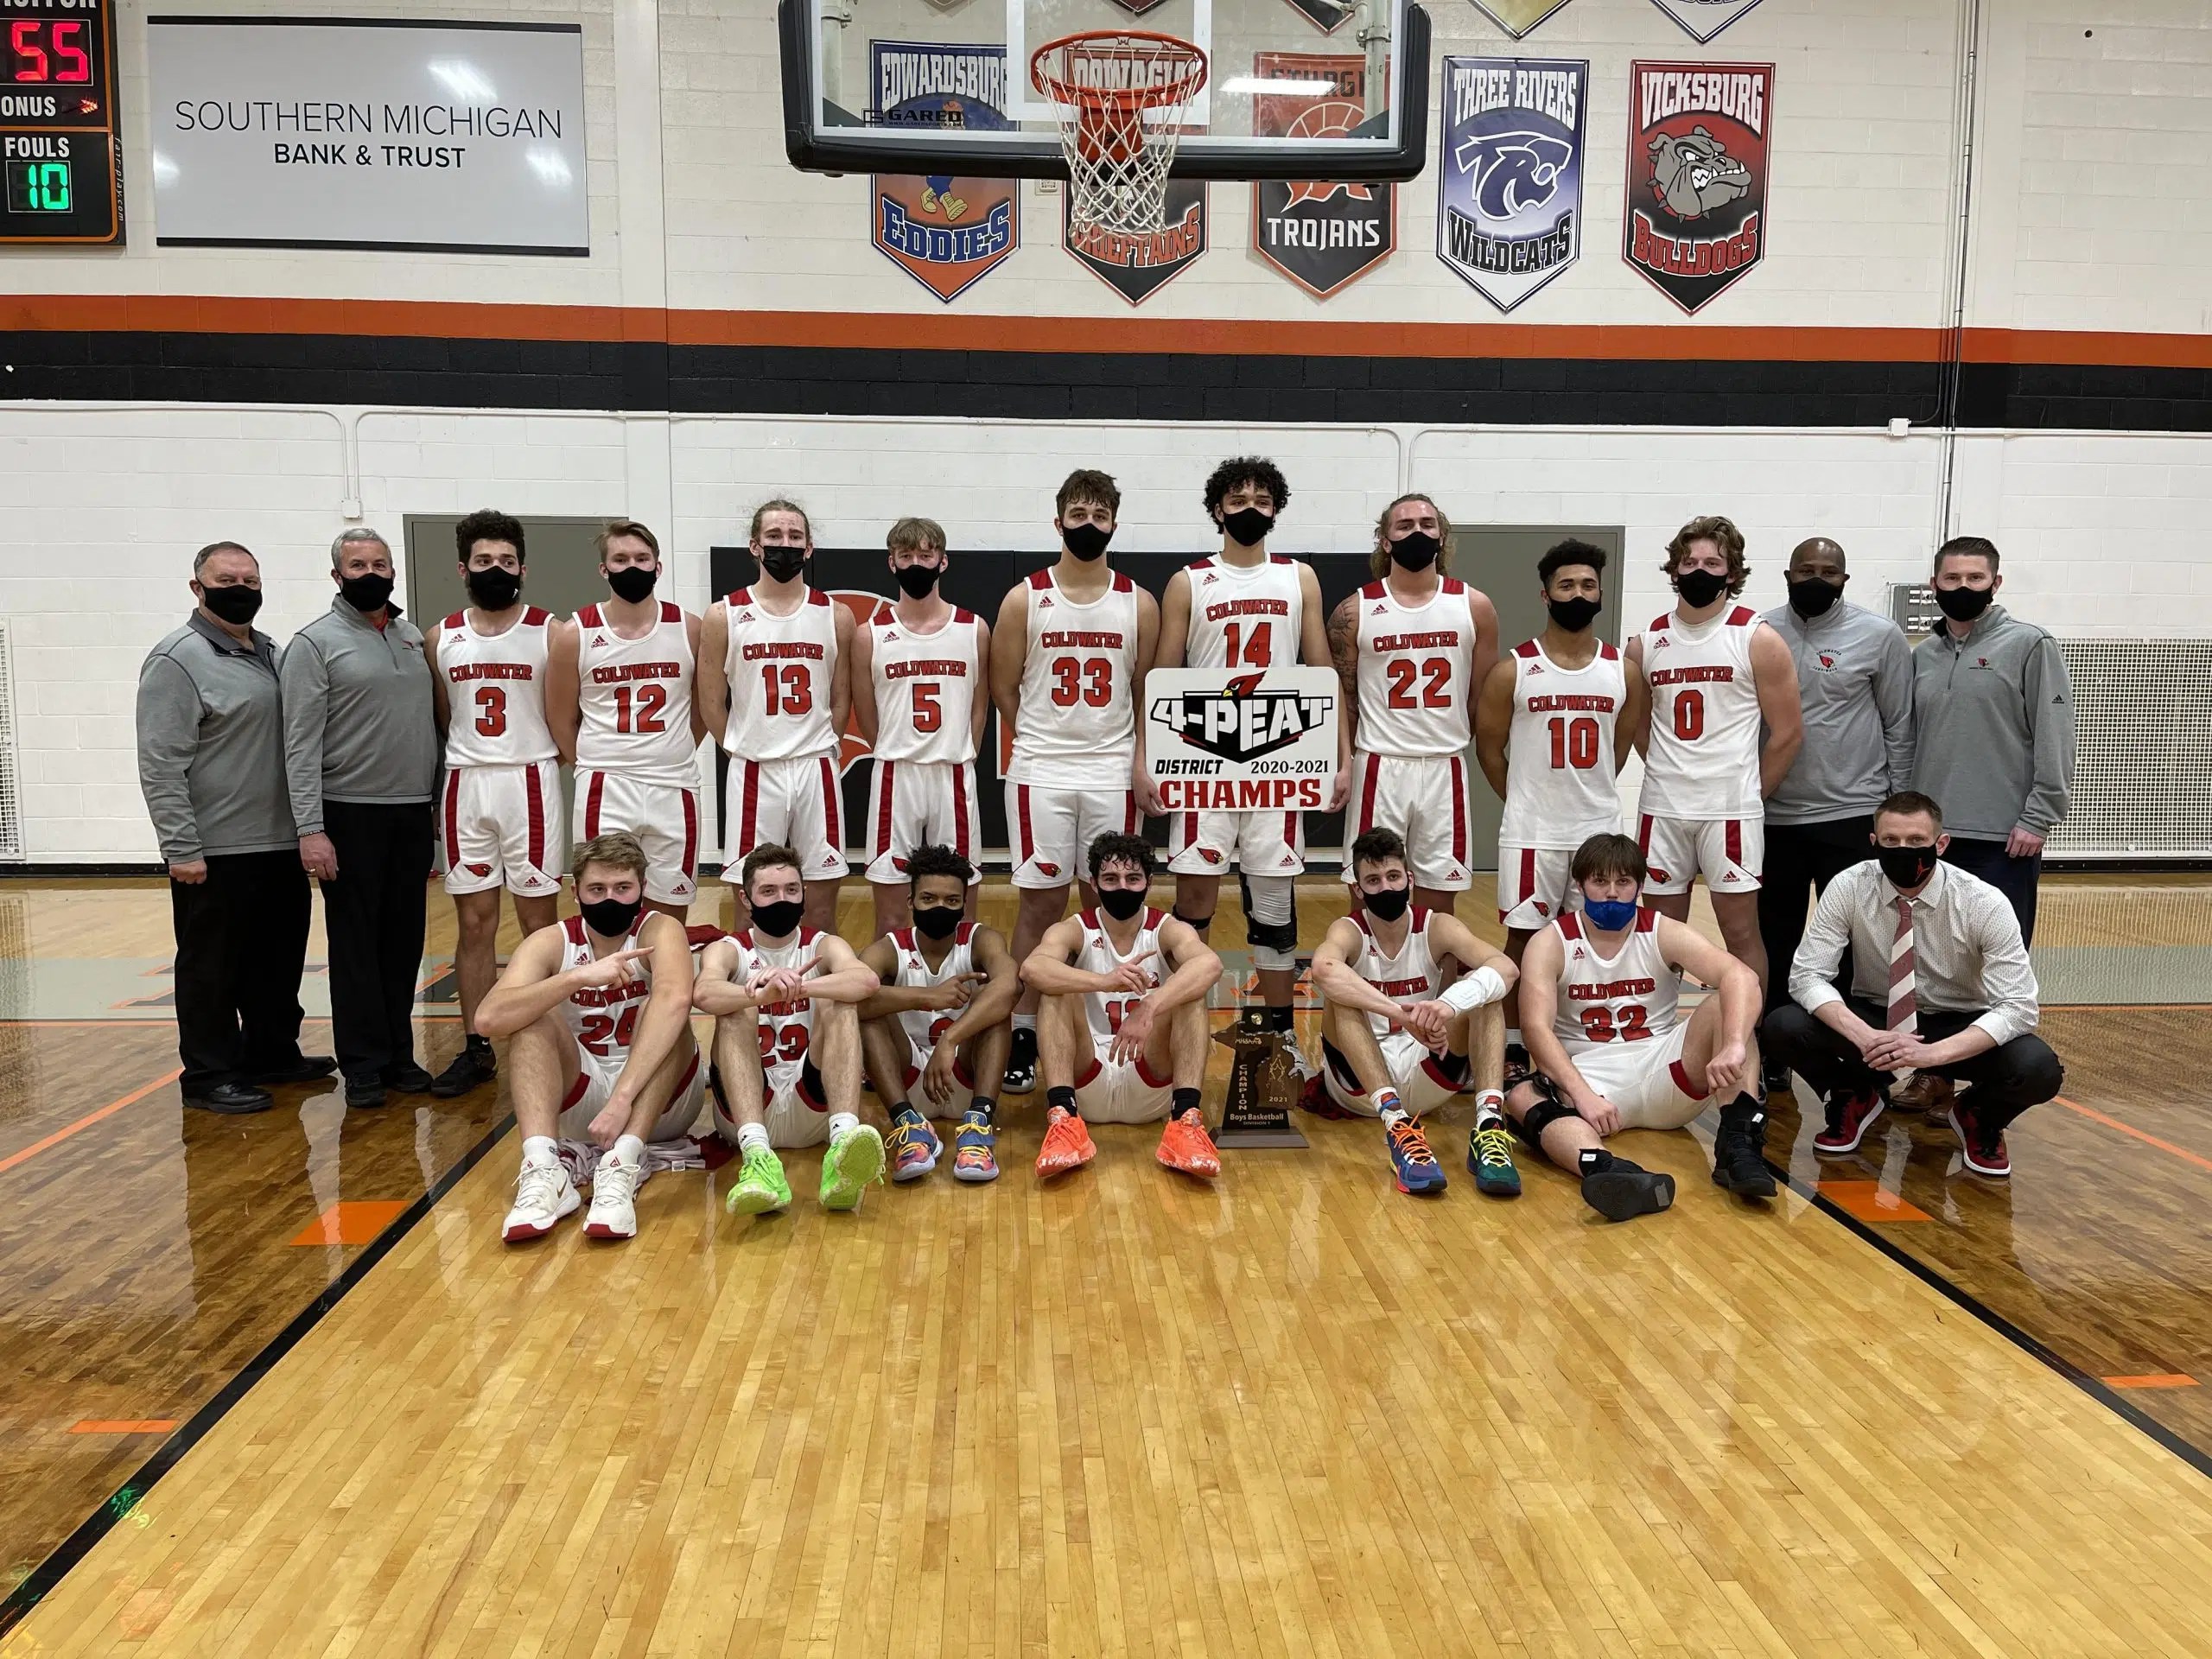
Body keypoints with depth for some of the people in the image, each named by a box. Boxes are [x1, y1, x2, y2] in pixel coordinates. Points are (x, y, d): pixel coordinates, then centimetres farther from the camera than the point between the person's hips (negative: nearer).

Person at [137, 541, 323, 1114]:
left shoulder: (272, 653, 14)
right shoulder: (178, 660, -10)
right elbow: (161, 766, -15)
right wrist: (182, 850, -19)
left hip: (280, 845, 8)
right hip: (216, 853, -8)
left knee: (278, 960, 17)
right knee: (213, 967, 3)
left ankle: (272, 1054, 30)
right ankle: (209, 1075, 14)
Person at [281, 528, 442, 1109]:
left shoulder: (414, 638, 12)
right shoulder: (315, 642, -4)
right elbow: (301, 744, -9)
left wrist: (439, 805, 10)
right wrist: (310, 828, -16)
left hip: (413, 813, 5)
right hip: (350, 815, -5)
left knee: (404, 939, 10)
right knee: (356, 941, 2)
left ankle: (399, 1054, 20)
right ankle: (362, 1065, 11)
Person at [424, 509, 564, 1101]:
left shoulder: (550, 632, -1)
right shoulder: (441, 637, 9)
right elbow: (441, 720, 15)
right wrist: (462, 768, 8)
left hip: (530, 781, -3)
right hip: (465, 786, 3)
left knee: (538, 919, 2)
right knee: (474, 923, 8)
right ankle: (476, 1048, 16)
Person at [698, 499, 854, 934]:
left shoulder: (836, 616, 4)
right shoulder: (724, 617, 0)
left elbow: (840, 699, 10)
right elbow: (712, 703, 4)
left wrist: (814, 749, 7)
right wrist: (747, 751, 5)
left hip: (817, 768, 1)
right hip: (754, 771, -1)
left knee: (822, 901, 7)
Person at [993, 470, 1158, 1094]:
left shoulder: (1140, 604, 5)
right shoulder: (1025, 599, 0)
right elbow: (1004, 691, 4)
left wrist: (1140, 758, -1)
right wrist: (1043, 746, 4)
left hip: (1113, 773, 2)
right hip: (1039, 773, -1)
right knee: (1041, 902, 2)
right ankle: (1025, 1032, 11)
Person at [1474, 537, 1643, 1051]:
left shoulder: (1622, 671, 3)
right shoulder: (1513, 670, -5)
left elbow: (1622, 746, 14)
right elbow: (1488, 748, 1)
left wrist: (1588, 794, 12)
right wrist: (1525, 801, 4)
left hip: (1600, 829, 3)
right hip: (1532, 832, -2)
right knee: (1522, 938, 4)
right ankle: (1514, 1046, 17)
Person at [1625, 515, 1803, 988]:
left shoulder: (1759, 641, -5)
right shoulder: (1647, 643, 5)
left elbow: (1788, 732, -3)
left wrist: (1748, 792, 0)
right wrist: (1670, 776, 7)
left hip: (1730, 809, -3)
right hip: (1662, 807, 4)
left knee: (1739, 928, 3)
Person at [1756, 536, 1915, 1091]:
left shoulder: (1880, 636, -1)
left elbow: (1899, 727, 1)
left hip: (1851, 816, -2)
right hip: (1772, 816, 2)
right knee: (1773, 945, 11)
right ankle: (1770, 1060, 23)